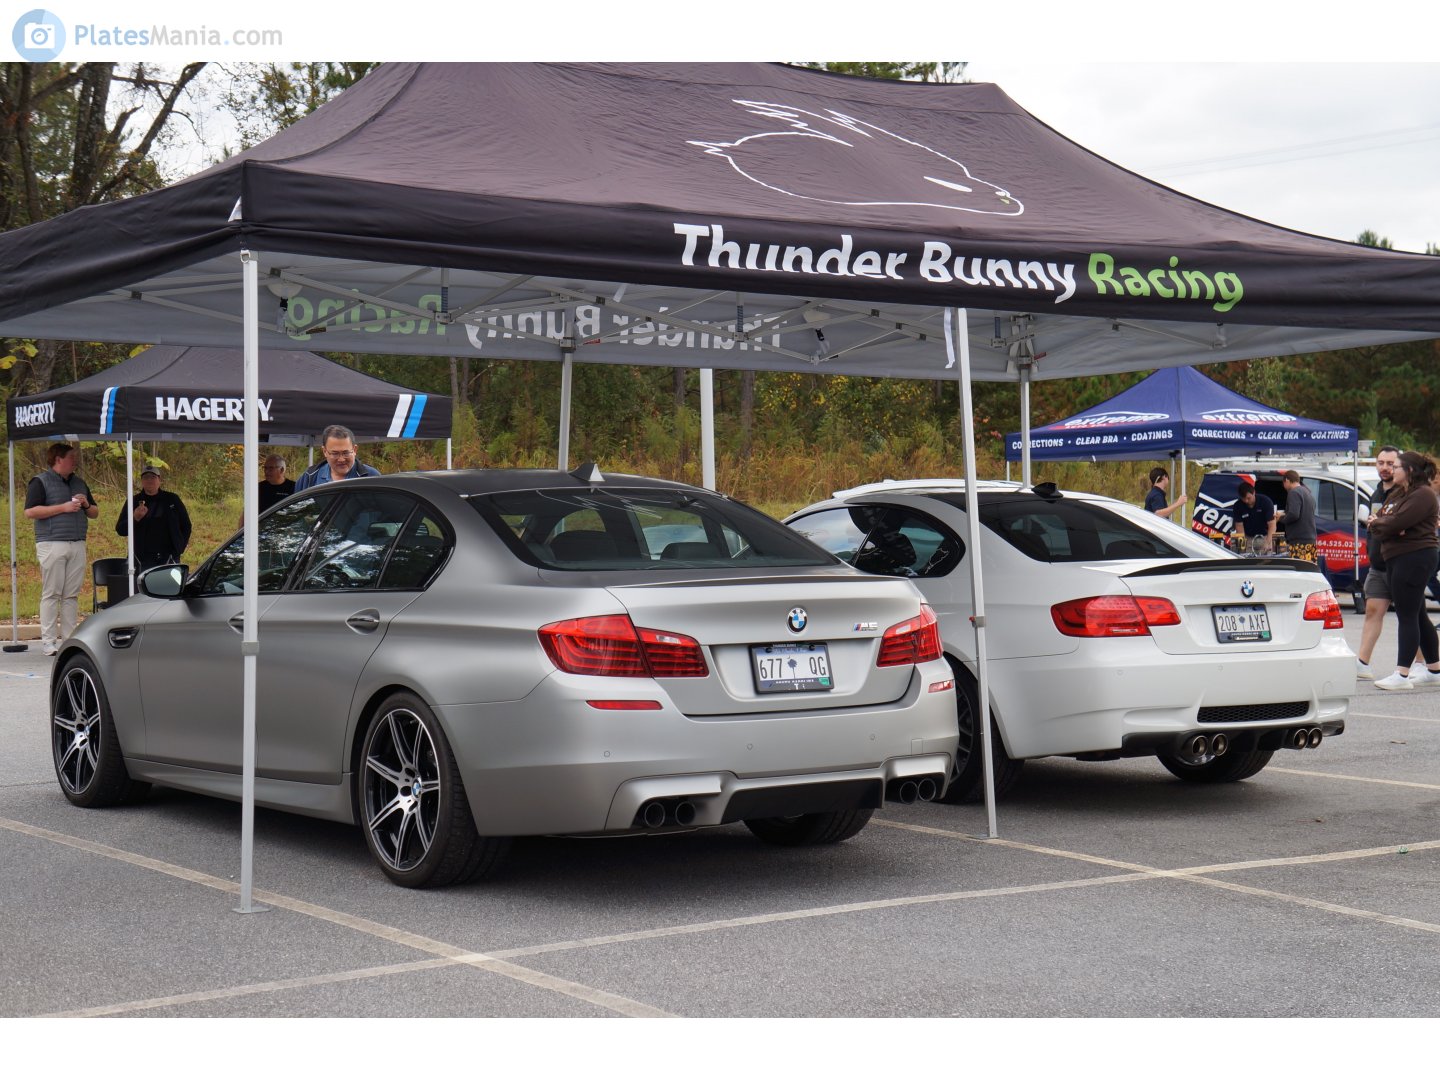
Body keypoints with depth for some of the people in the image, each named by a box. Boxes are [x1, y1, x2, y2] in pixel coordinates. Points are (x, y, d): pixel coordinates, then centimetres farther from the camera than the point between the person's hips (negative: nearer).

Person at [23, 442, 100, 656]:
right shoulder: (41, 482, 0)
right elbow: (30, 511, -10)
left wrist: (86, 505, 1)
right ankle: (49, 642, -3)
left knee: (72, 595, 5)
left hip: (77, 544, 6)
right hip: (52, 544, -6)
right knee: (51, 594, -5)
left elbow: (95, 512, 24)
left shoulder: (80, 484, 19)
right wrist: (63, 507, -13)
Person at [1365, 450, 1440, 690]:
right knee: (1417, 616, 14)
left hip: (1415, 557, -10)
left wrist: (1378, 523, -4)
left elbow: (1397, 522, -23)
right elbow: (1377, 523, 15)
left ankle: (1402, 675, -13)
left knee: (1407, 616, -11)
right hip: (1397, 559, 10)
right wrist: (1384, 525, -7)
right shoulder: (1400, 495, 21)